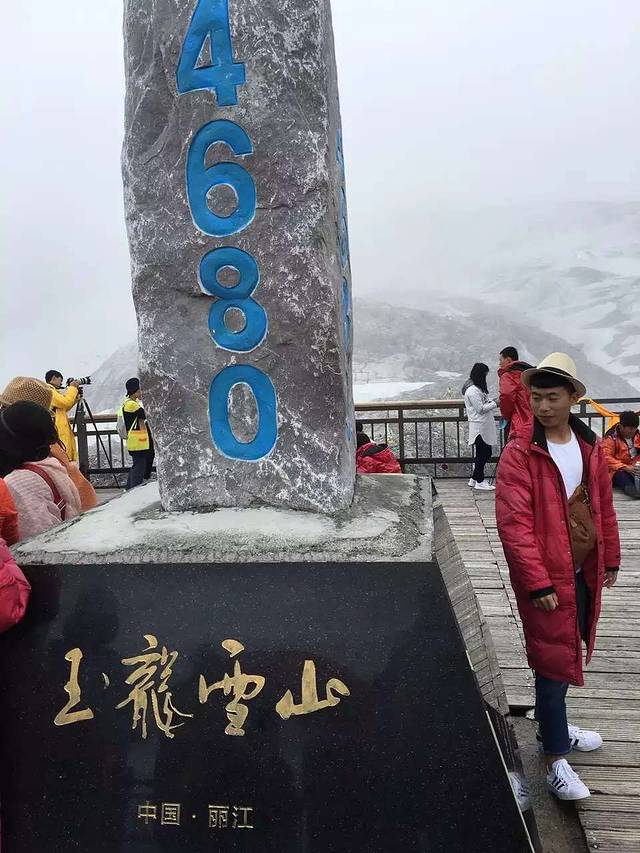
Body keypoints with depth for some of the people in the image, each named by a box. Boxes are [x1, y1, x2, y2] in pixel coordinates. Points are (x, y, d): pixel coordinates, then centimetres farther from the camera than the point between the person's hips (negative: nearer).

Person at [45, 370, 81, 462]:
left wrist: (76, 395, 16)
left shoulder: (52, 391, 21)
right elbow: (66, 402, -20)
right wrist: (72, 388, -7)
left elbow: (65, 407, 24)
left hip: (62, 434, 10)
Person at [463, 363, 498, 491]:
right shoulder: (472, 390, -19)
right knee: (482, 454, -2)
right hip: (479, 427, -10)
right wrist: (494, 404, -11)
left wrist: (491, 401, 4)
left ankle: (474, 479, 21)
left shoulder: (477, 388, 14)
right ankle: (480, 481, 9)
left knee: (486, 453, 13)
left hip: (484, 426, 10)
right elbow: (480, 409, -19)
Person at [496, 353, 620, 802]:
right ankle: (556, 759, 16)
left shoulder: (590, 446, 4)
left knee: (568, 652, 19)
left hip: (585, 572, 6)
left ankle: (553, 724, 41)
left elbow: (604, 507, 13)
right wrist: (538, 582, -21)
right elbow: (514, 523, -19)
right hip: (546, 578, -6)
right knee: (554, 659, 2)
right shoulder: (520, 453, -15)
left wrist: (610, 559, 15)